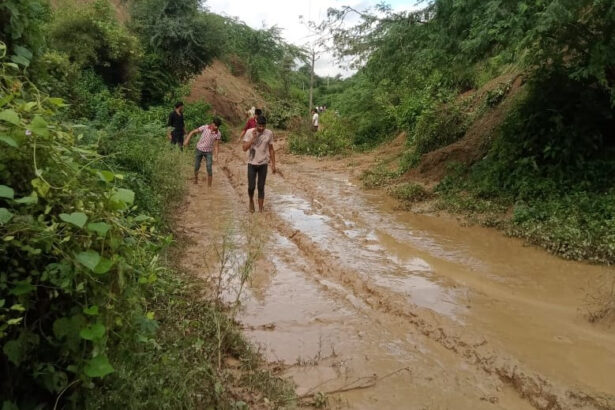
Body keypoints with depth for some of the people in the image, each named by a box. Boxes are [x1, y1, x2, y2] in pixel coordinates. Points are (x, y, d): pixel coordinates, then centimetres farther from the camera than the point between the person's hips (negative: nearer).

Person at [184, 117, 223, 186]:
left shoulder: (218, 134, -14)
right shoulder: (204, 127, -16)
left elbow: (216, 145, -10)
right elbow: (192, 132, -10)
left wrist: (216, 154, -28)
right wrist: (187, 140, -22)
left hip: (209, 152, 0)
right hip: (199, 149, 0)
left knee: (209, 169, -11)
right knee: (197, 167, 9)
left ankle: (209, 186, -2)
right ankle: (196, 179, 37)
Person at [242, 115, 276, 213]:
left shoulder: (269, 133, -4)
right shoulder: (249, 132, -9)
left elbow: (271, 149, 5)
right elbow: (244, 148, -14)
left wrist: (273, 164, 3)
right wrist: (253, 138, -24)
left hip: (263, 164, 1)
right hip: (252, 163, -1)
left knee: (261, 187, 3)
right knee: (251, 186, 0)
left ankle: (260, 210, 11)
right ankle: (251, 201, 31)